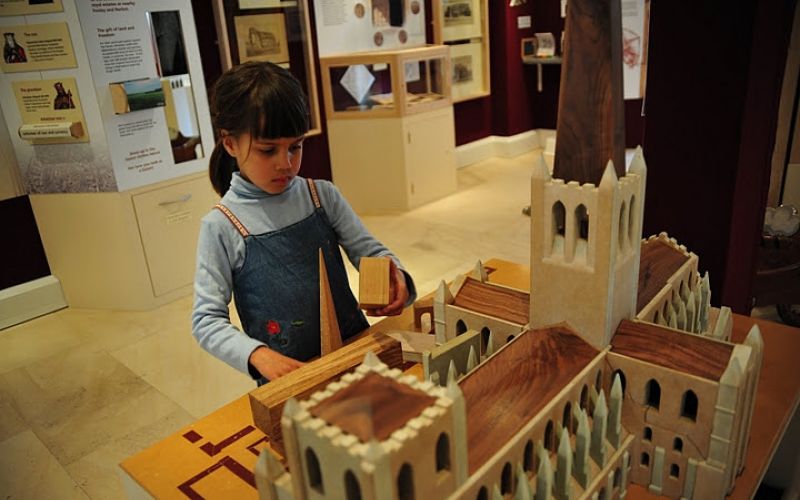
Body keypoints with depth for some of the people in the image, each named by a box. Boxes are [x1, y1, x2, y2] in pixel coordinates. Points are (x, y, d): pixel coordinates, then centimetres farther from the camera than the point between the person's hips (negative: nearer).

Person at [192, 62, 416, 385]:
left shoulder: (323, 196, -1)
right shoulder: (221, 227, -8)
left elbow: (370, 252, 4)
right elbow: (207, 320, -6)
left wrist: (394, 279, -17)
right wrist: (257, 354, -22)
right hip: (286, 372, -2)